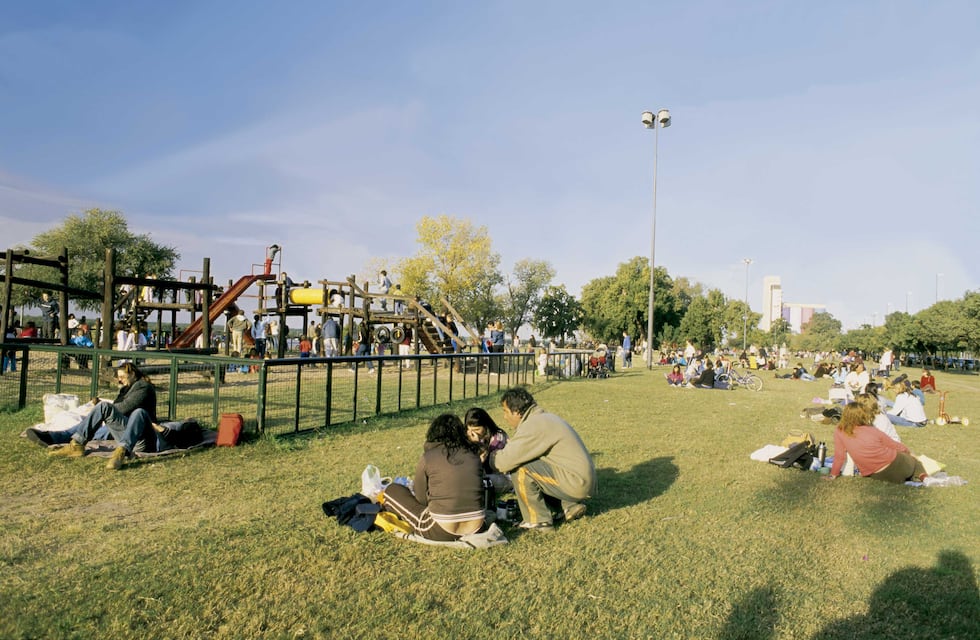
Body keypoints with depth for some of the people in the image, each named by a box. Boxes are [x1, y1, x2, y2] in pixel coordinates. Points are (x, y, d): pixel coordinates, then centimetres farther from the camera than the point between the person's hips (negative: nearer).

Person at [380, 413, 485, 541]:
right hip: (476, 527, 5)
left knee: (392, 490, 16)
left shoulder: (427, 458, -4)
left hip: (442, 532, -4)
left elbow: (421, 499, 6)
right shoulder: (474, 455, 5)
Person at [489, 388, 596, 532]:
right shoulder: (544, 418, 13)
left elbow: (504, 462, -20)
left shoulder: (533, 426, -17)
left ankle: (538, 520, -3)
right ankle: (570, 505, 15)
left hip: (576, 483, -10)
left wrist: (493, 456, 1)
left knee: (519, 469, -16)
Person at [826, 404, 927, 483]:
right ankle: (922, 476, 0)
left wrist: (833, 474, 3)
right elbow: (895, 446, 6)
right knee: (914, 461, 30)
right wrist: (908, 452, 26)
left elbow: (839, 456, -9)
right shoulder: (872, 431, -7)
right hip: (895, 465, -3)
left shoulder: (839, 432, -11)